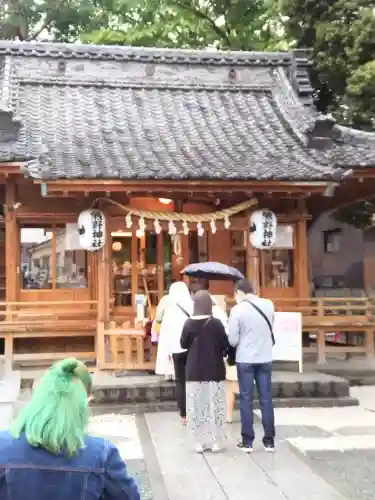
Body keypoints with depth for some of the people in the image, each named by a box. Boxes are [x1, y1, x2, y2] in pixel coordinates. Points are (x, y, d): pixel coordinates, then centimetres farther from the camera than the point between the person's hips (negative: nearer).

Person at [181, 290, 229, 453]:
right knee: (214, 406, 8)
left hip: (194, 371, 1)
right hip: (215, 370, -1)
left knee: (197, 406, 8)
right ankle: (215, 441, 11)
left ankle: (200, 442, 10)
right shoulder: (216, 323, -10)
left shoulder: (189, 323, -7)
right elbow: (226, 345, -4)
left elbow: (183, 344, 3)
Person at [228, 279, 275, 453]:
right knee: (266, 399, 10)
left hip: (245, 360, -3)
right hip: (265, 359, 3)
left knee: (246, 399, 6)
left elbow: (232, 340, -11)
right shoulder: (269, 305, 0)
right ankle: (269, 440, 15)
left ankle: (247, 441, 10)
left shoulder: (237, 310, -13)